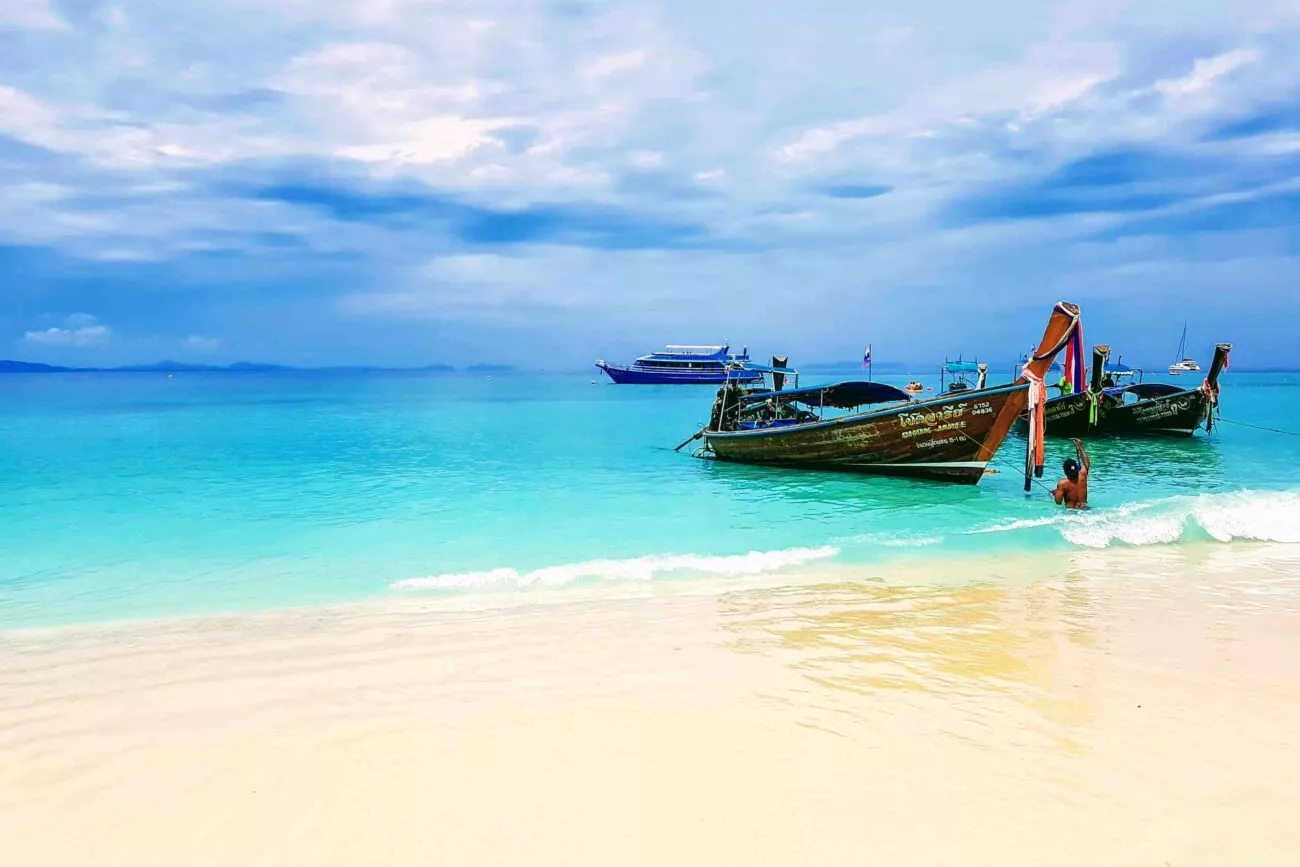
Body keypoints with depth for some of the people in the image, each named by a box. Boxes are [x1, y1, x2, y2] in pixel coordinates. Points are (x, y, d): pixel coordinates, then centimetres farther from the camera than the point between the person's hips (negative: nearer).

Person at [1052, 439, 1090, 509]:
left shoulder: (1062, 483, -10)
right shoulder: (1082, 475, 2)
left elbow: (1058, 501, -14)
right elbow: (1087, 463, 23)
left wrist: (1055, 493, 8)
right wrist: (1080, 448, 30)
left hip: (1070, 510, -3)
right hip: (1084, 509, 4)